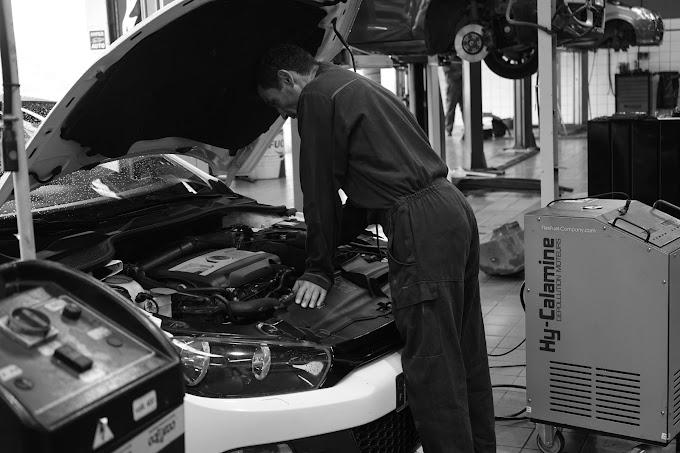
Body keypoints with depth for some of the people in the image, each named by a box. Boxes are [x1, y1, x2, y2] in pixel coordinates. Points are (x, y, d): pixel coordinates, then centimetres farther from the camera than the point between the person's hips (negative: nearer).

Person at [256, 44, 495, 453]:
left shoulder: (317, 97, -3)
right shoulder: (356, 86, 27)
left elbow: (320, 190, -2)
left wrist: (320, 270, 6)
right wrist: (332, 242, 36)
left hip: (421, 225, -10)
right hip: (453, 209, 10)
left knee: (432, 366, -5)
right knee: (465, 355, 17)